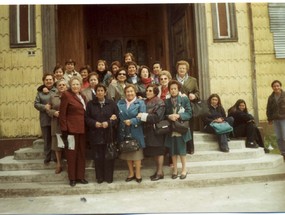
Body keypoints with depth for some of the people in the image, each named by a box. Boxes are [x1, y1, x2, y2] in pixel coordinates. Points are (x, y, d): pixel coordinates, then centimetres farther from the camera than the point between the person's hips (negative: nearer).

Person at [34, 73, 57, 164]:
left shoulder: (57, 91, -1)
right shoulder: (40, 91, 8)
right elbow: (36, 104, 3)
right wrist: (44, 107, -13)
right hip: (45, 119, 2)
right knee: (47, 139, 10)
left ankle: (55, 157, 13)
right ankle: (47, 157, 20)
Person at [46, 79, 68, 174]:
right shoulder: (53, 97, 11)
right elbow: (48, 109, 12)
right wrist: (54, 112, -7)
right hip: (57, 124, 3)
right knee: (57, 144, 7)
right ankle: (59, 164, 20)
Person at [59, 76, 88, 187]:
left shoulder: (82, 96, 15)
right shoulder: (66, 95, -5)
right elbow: (62, 114, -10)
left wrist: (87, 127, 9)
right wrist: (64, 129, -14)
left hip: (82, 129, 7)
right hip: (71, 129, -6)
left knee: (82, 153, 11)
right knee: (72, 153, 2)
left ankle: (80, 176, 21)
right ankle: (72, 178, 13)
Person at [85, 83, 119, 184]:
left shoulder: (112, 103, 4)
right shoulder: (90, 104, 6)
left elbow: (117, 117, 3)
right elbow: (87, 118, 5)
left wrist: (108, 123, -13)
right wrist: (94, 123, -13)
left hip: (109, 135, 0)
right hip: (95, 135, 0)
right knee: (98, 157, 4)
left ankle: (109, 177, 17)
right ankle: (99, 177, 18)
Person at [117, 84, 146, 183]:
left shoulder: (140, 103, -1)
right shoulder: (120, 103, 11)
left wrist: (131, 121, -18)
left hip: (135, 132, -3)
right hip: (124, 132, 4)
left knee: (136, 152, 3)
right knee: (126, 152, 12)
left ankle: (138, 173, 18)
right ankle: (131, 173, 27)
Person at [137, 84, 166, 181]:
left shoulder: (159, 103, -8)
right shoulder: (145, 102, 9)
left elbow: (157, 117, -18)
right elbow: (140, 114, 13)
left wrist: (143, 115, -20)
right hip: (148, 130, 6)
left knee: (158, 151, 2)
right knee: (153, 151, 13)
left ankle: (160, 172, 12)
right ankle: (158, 170, 25)